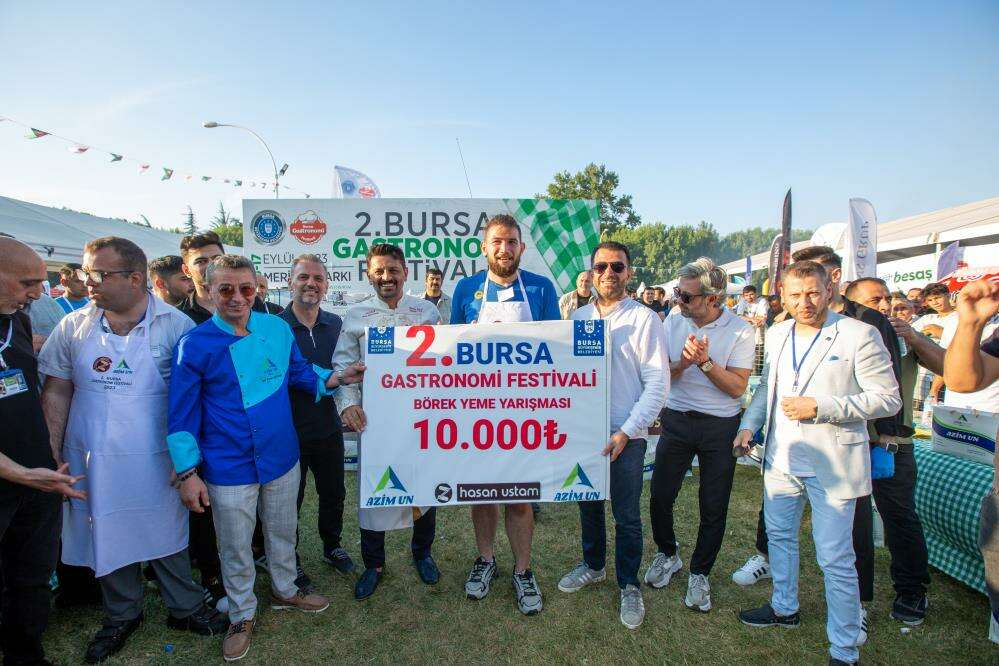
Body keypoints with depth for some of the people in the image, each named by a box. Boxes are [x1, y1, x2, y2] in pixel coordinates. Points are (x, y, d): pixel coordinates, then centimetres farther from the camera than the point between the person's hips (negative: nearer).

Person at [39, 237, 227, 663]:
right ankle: (122, 615, 41)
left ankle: (184, 608, 34)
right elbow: (56, 393, 6)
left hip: (156, 463, -3)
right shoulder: (73, 327, -1)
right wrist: (52, 454, 2)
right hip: (94, 464, 3)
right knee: (109, 538, 18)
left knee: (167, 535, 13)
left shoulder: (175, 326, -10)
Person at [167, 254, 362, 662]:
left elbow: (300, 372, 12)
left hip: (282, 458, 3)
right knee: (235, 549, 15)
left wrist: (337, 378, -3)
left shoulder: (278, 329, -4)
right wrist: (188, 473, -9)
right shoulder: (195, 344, -14)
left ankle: (285, 591, 47)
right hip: (229, 470, -3)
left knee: (283, 533, 23)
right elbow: (183, 414, -8)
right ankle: (242, 616, 39)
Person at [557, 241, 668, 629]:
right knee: (588, 505, 19)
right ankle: (593, 566, 41)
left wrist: (626, 432, -15)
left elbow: (657, 383, -11)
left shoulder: (644, 319, -9)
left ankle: (629, 586, 29)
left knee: (627, 516, 7)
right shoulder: (578, 317, 5)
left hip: (626, 436, -4)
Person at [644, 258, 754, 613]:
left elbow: (738, 387, -13)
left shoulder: (741, 330, -10)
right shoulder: (673, 322, -1)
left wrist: (705, 361, -26)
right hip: (676, 421, 2)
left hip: (720, 427, -2)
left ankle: (699, 573, 28)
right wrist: (684, 363, -22)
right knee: (660, 496, 5)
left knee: (714, 507, 7)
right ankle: (667, 554, 33)